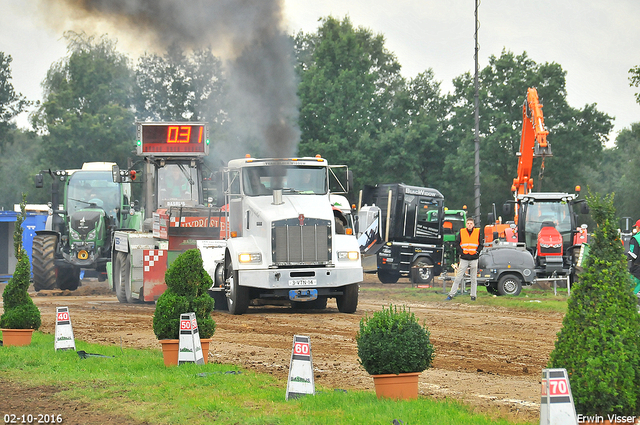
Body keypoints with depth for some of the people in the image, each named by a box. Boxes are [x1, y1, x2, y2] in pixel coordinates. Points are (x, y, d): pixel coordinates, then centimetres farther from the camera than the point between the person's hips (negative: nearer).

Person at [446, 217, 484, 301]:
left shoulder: (478, 232, 3)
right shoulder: (461, 232, 4)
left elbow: (481, 244, 8)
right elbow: (457, 243, 8)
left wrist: (477, 252, -5)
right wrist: (461, 252, -3)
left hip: (474, 259, 0)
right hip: (464, 259, 0)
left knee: (474, 278, 5)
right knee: (458, 278, -1)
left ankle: (473, 295, 11)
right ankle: (451, 295, 2)